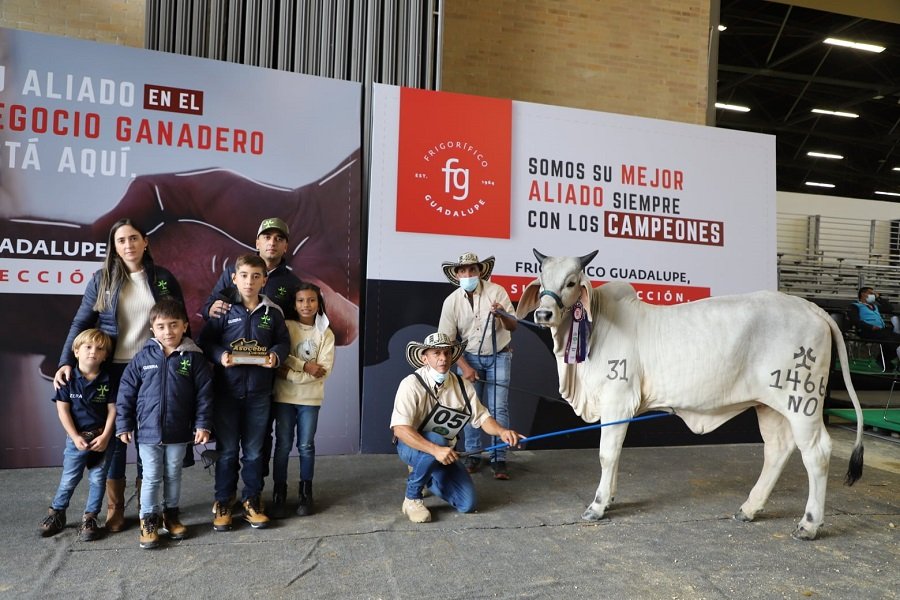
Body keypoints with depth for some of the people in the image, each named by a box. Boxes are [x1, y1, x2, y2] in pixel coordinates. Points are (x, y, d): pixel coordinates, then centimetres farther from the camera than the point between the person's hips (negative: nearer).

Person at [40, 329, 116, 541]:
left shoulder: (108, 380, -6)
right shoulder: (68, 379, -6)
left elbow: (112, 409, -4)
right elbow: (63, 410, -5)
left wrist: (105, 436, -12)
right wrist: (75, 437, -11)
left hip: (101, 438, 0)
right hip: (77, 438, 0)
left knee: (97, 479, 6)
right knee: (69, 479, 9)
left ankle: (90, 518, 19)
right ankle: (56, 513, 29)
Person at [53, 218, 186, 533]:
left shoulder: (163, 278, 2)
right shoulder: (101, 280, 2)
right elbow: (81, 324, 3)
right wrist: (66, 362, -8)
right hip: (114, 370, 0)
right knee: (114, 435, 8)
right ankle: (115, 509, 20)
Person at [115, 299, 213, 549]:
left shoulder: (194, 357, -6)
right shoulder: (143, 357, -4)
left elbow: (204, 393, -5)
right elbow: (126, 392, 1)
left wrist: (203, 424, -8)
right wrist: (124, 425, 0)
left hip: (179, 432, 0)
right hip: (148, 431, 0)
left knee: (174, 475, 16)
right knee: (151, 478, 8)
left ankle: (171, 514, 33)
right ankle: (149, 520, 22)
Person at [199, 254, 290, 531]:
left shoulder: (273, 312, 3)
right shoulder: (224, 310, -2)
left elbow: (283, 341, 7)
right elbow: (206, 340, 0)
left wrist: (276, 356, -13)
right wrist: (220, 356, -18)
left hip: (259, 391, 1)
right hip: (227, 389, -1)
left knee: (254, 450, 11)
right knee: (227, 450, 8)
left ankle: (252, 500, 25)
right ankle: (222, 502, 22)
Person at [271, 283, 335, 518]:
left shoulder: (325, 334, 3)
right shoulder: (286, 327, 1)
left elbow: (324, 369, -7)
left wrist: (292, 373, -14)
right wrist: (305, 366, -16)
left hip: (310, 398, 1)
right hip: (284, 396, -1)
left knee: (306, 445, 7)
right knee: (283, 445, 3)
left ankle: (306, 493, 20)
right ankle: (279, 493, 15)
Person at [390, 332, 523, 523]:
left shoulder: (463, 385, -6)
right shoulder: (412, 384, -23)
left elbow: (481, 417, -2)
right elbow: (400, 429, -32)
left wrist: (502, 431, -25)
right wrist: (436, 450, -43)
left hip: (444, 451, 5)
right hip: (412, 446, -5)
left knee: (467, 504, -7)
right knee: (436, 441, -38)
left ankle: (428, 477, 23)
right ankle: (411, 498, -14)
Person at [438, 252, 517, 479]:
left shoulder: (496, 292, -13)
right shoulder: (451, 301, -10)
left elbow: (513, 326, -11)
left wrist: (503, 316, -34)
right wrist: (464, 367, -14)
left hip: (498, 356, -1)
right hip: (469, 357, 1)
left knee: (498, 408, -4)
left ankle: (499, 459, 5)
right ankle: (472, 455, 20)